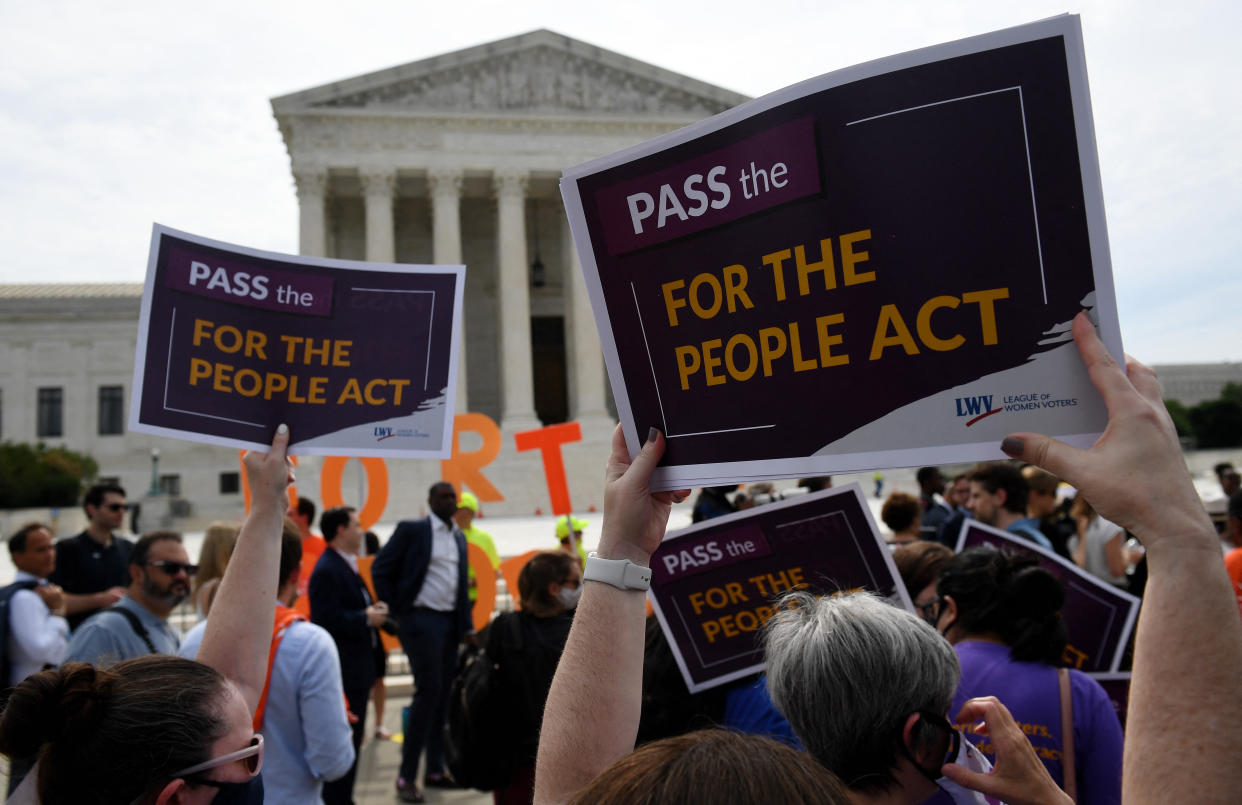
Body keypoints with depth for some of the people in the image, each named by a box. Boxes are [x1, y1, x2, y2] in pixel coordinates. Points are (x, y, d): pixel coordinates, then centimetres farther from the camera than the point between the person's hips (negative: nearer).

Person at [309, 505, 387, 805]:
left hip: (357, 667, 10)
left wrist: (372, 609, 4)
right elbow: (325, 619, -26)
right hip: (343, 670, -10)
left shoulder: (346, 565, 14)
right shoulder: (327, 570, -18)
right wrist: (366, 618, -19)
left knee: (353, 738, 18)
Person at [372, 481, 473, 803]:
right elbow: (381, 569, -5)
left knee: (443, 697, 10)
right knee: (428, 692, -8)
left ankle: (435, 770, 20)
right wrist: (396, 610, -7)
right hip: (422, 620, -6)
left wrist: (467, 625, 9)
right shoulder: (411, 530, -5)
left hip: (451, 623, 6)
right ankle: (407, 776, 2)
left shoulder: (459, 537, 14)